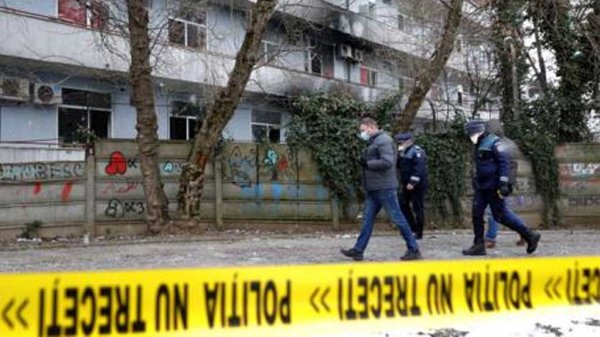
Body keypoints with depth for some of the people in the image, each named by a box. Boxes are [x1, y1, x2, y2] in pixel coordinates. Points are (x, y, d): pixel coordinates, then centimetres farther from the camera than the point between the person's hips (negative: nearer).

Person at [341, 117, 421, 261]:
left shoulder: (384, 140, -12)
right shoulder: (374, 142, 18)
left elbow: (387, 162, -23)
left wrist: (368, 163, -15)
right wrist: (365, 162, 5)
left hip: (385, 188, -10)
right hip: (373, 190, 10)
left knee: (397, 218, -3)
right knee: (367, 219, 8)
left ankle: (414, 249, 5)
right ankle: (358, 250, 10)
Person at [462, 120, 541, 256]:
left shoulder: (493, 142, -12)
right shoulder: (478, 145, 15)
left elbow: (504, 162, -18)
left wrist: (503, 183, -23)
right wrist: (476, 181, 26)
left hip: (493, 187, -9)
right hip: (481, 187, 9)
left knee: (501, 215, -5)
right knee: (476, 213, 4)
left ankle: (529, 235, 7)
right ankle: (478, 245, 9)